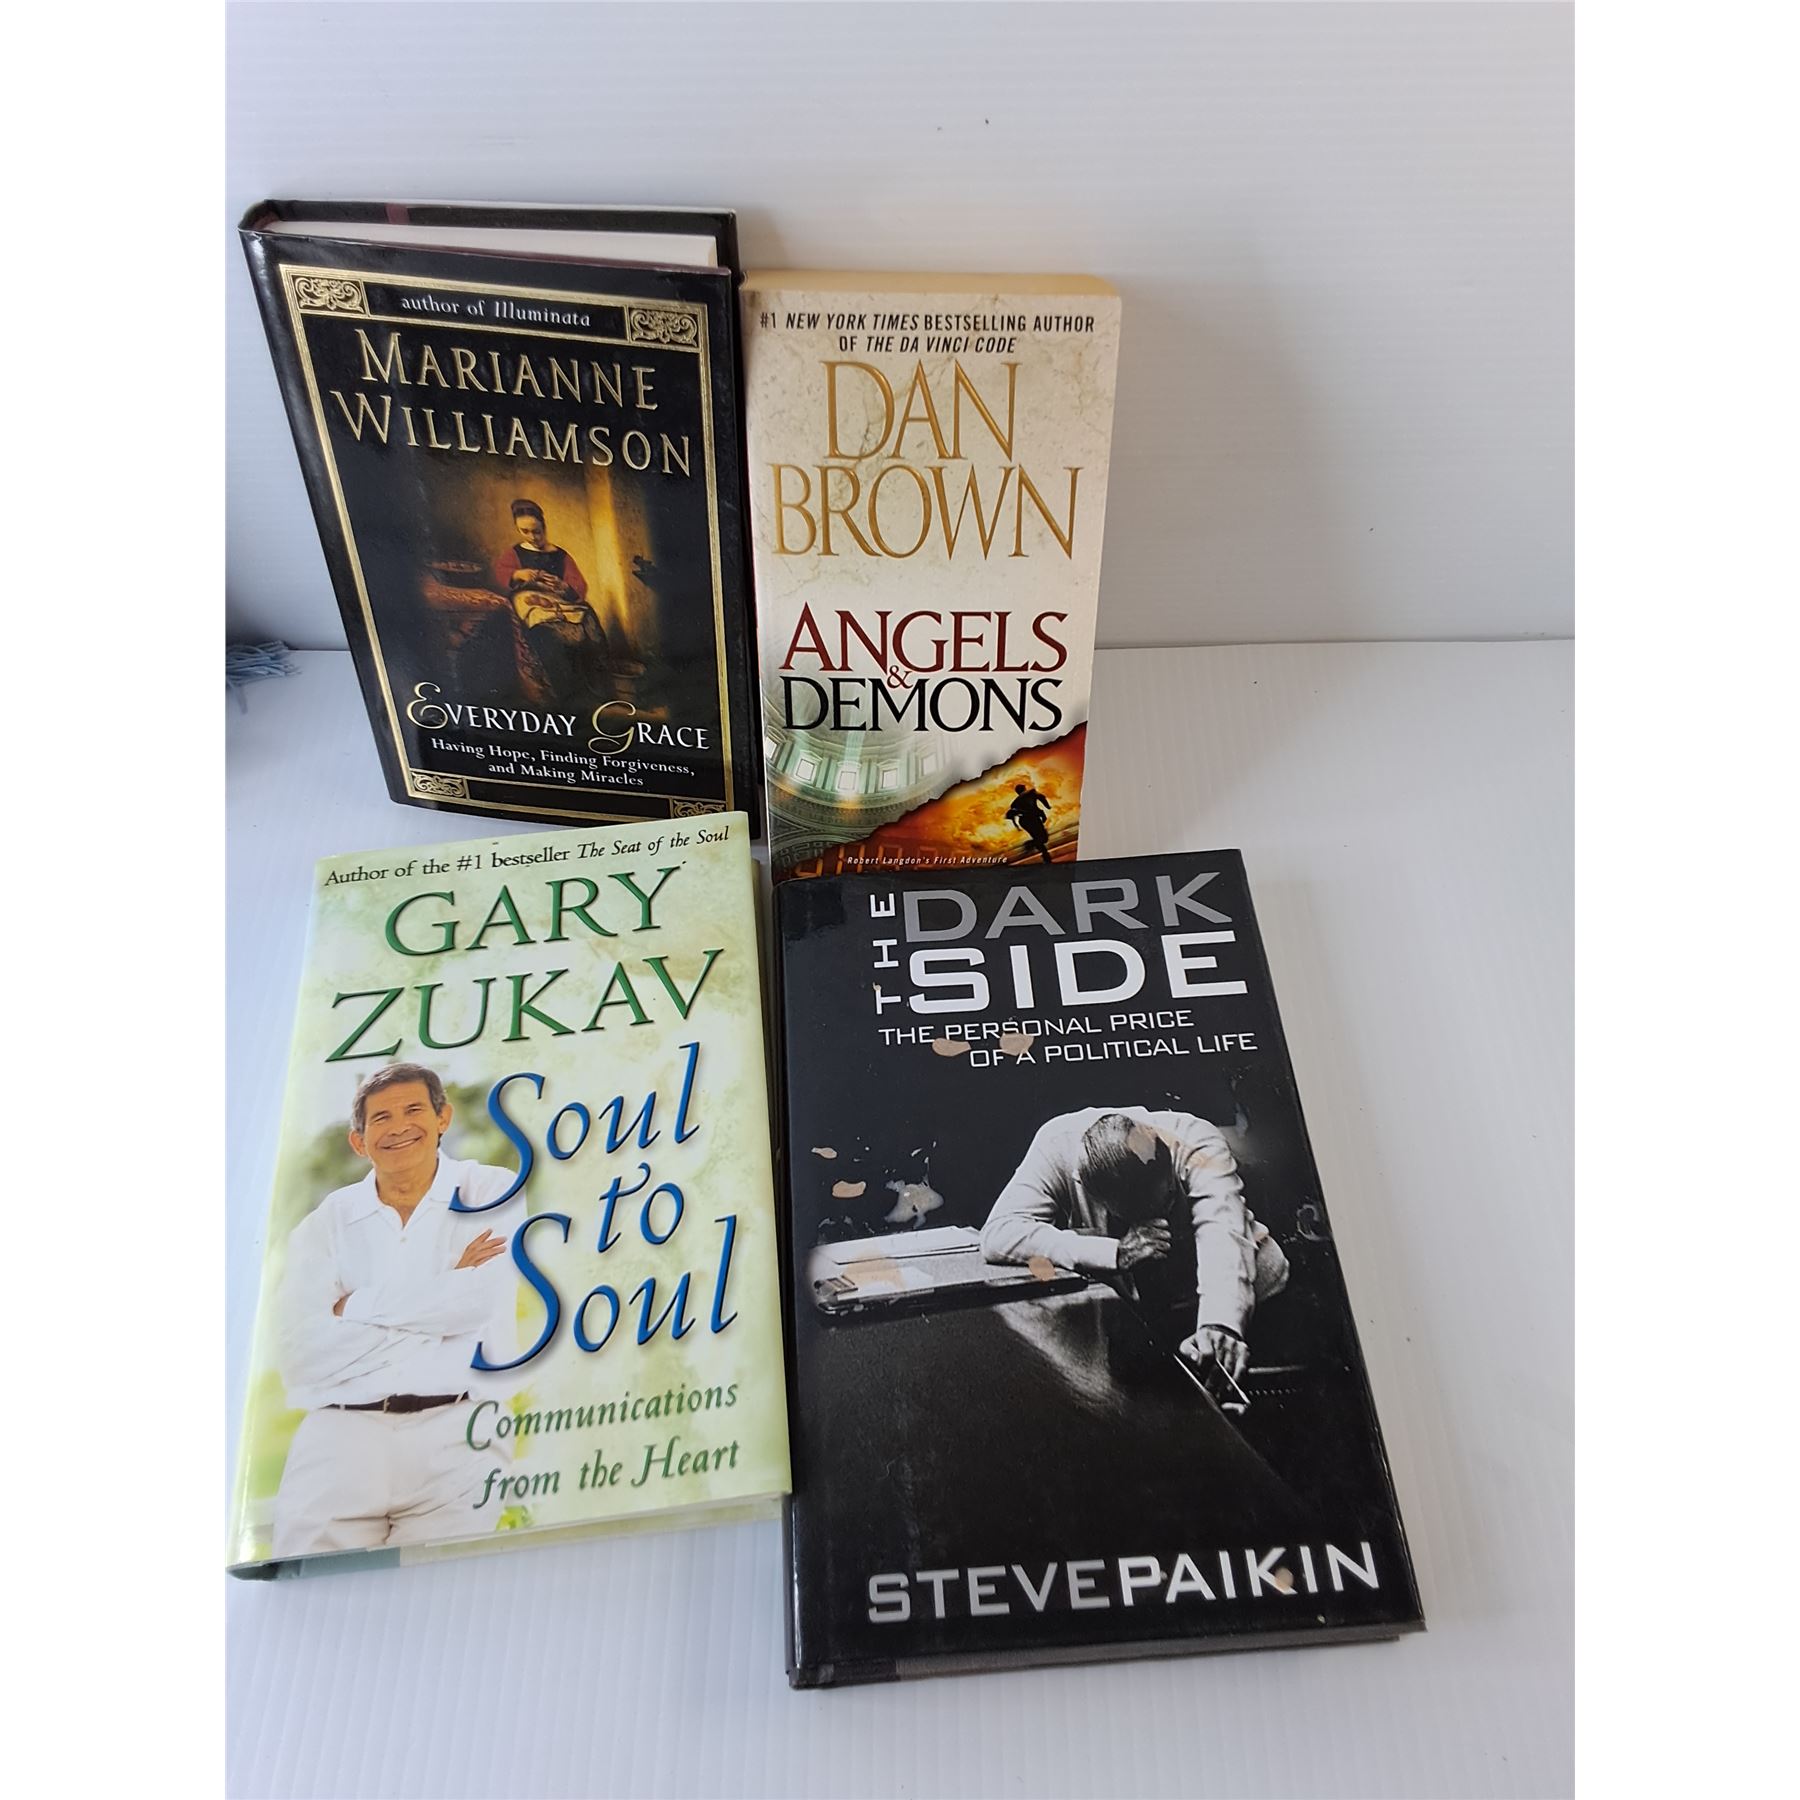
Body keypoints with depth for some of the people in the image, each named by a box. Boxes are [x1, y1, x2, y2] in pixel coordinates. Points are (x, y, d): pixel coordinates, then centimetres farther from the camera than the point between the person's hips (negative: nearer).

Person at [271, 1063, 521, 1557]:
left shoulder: (492, 1193, 7)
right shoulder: (324, 1225, 12)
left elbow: (485, 1301, -11)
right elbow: (298, 1354, -2)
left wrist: (354, 1307, -1)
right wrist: (441, 1295, -4)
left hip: (453, 1434, -2)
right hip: (340, 1438, 2)